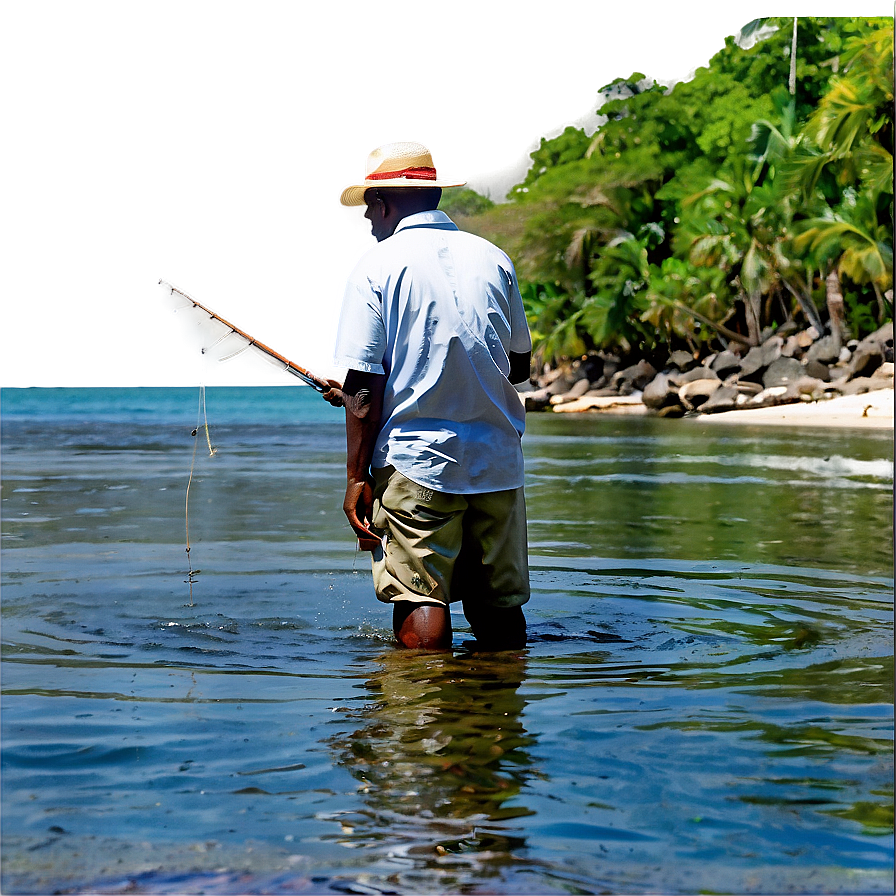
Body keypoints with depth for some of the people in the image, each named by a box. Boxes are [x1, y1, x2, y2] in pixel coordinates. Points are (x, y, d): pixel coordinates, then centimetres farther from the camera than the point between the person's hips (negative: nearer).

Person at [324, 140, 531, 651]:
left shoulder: (375, 267, -5)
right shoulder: (494, 258, 9)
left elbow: (365, 386, -9)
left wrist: (357, 477, -5)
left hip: (416, 461, -4)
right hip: (499, 460, 5)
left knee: (419, 598, -1)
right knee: (500, 600, 12)